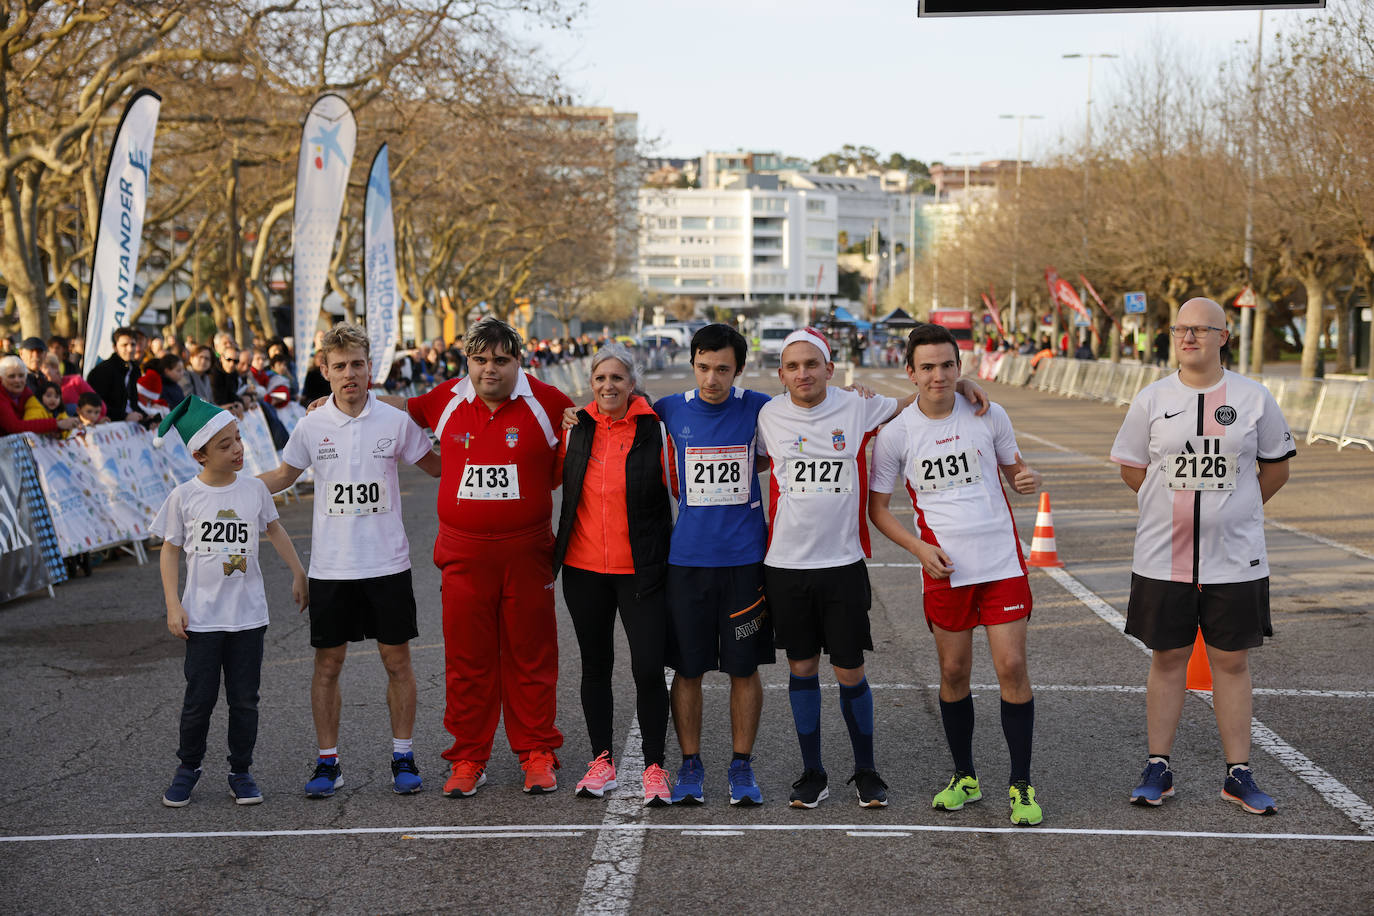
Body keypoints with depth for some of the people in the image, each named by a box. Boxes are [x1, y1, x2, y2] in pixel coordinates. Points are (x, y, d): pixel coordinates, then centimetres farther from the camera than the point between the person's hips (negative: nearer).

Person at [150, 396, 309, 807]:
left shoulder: (254, 489, 0)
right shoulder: (185, 497, -5)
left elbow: (274, 530, 17)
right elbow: (170, 550, 1)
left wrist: (299, 574, 19)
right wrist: (173, 605, -5)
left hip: (248, 614, 2)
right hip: (202, 615, -2)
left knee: (245, 699, 6)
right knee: (199, 699, 3)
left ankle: (241, 772, 18)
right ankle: (188, 767, 22)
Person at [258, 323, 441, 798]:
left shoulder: (396, 421, -2)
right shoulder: (311, 426, 0)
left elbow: (436, 466, 10)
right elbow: (283, 475, 15)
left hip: (387, 563, -1)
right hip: (330, 567, 1)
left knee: (397, 660, 4)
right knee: (328, 662, 5)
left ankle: (403, 756, 17)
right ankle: (327, 761, 16)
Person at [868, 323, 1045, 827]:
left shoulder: (988, 415, 0)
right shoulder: (894, 434, -3)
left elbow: (1013, 469, 15)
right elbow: (878, 506, 5)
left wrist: (1029, 480, -10)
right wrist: (919, 547, -9)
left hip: (1002, 562, 0)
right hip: (944, 569, 0)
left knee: (1012, 667, -5)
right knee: (953, 673, 8)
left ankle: (1021, 785, 5)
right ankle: (964, 777, 25)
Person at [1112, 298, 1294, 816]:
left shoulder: (1254, 398, 0)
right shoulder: (1152, 400, 1)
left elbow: (1276, 467, 11)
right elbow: (1131, 468, 10)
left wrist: (1232, 511, 10)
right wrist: (1181, 506, 7)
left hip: (1234, 558, 0)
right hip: (1163, 559, 0)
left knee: (1232, 661, 5)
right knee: (1167, 659, 7)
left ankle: (1239, 774, 13)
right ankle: (1158, 769, 17)